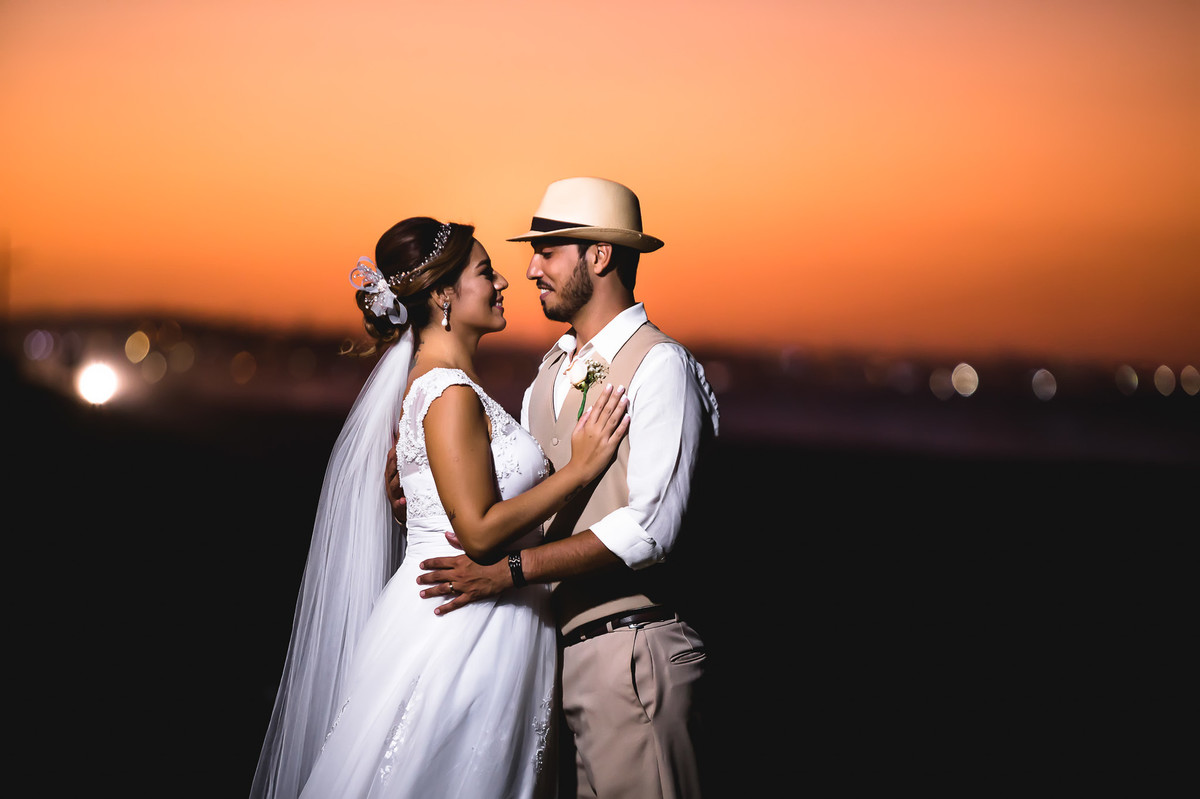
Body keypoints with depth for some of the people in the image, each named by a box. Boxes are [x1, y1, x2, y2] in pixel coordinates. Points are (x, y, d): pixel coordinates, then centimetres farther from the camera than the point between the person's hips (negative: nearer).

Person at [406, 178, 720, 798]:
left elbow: (649, 529, -21)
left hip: (630, 648, -7)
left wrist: (510, 570, -22)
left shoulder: (659, 365, -11)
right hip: (556, 647, 8)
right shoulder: (553, 368, 15)